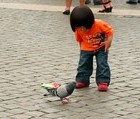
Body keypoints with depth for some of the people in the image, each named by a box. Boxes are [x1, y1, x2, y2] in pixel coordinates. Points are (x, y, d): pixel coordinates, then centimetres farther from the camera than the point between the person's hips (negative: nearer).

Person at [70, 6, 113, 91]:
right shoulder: (79, 30, -20)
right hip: (86, 49, 3)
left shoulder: (99, 24, -30)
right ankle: (82, 80, 12)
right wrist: (81, 47, 0)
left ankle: (103, 82, -5)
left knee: (102, 64, -8)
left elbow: (110, 30, -18)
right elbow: (79, 39, -1)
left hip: (101, 48, -2)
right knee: (83, 64, 0)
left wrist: (109, 41, -26)